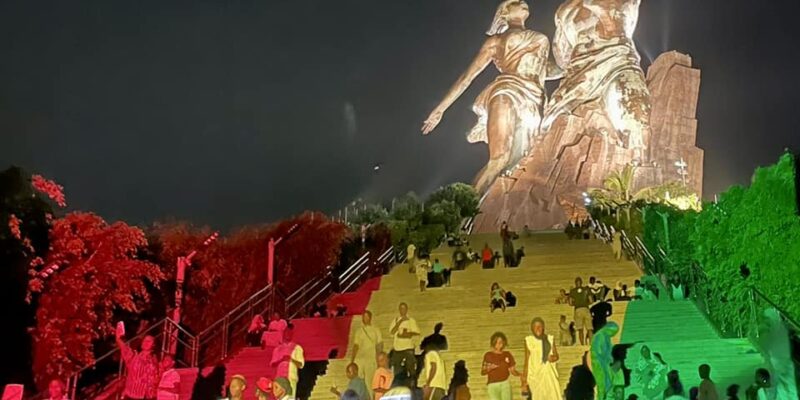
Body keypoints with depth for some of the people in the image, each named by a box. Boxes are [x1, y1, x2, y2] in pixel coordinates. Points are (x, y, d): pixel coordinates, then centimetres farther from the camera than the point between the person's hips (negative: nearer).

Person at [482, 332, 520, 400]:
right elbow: (482, 372, 5)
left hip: (505, 384, 1)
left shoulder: (507, 355, 6)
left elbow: (513, 371, 7)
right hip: (493, 385, -1)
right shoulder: (488, 355, 3)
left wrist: (521, 374, -13)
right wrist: (489, 368, -15)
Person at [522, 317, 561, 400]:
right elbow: (527, 361, 2)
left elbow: (556, 355, 15)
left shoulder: (550, 339, 6)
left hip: (550, 374, 2)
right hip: (535, 374, -2)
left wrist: (554, 357, -9)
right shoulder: (529, 341, -1)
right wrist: (524, 379, 0)